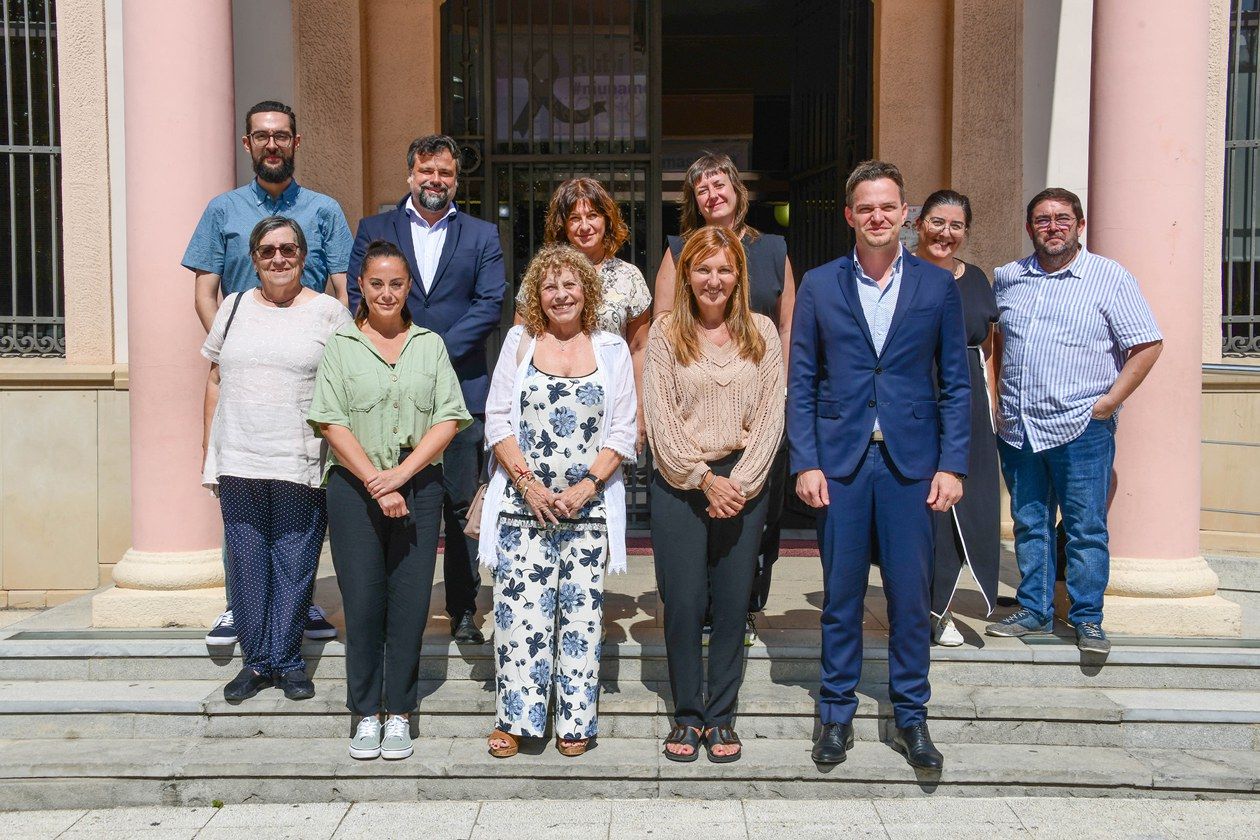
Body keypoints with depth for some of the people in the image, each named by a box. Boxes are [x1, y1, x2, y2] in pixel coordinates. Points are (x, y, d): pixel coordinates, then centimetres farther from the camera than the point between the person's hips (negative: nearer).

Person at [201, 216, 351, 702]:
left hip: (300, 466, -3)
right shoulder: (233, 308, 12)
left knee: (295, 565, 3)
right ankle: (255, 661, 20)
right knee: (247, 565, 7)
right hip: (238, 463, 3)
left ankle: (287, 660, 16)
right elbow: (215, 381, 16)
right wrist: (208, 452, 11)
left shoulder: (328, 312, 2)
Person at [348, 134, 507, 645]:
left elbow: (490, 304, 1)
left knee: (462, 505, 2)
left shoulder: (482, 236, 12)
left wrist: (437, 351, -10)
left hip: (461, 387, 0)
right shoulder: (373, 230, 12)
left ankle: (463, 611, 11)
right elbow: (358, 297, 3)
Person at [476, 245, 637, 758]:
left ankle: (576, 720, 14)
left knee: (582, 610, 3)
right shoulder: (519, 341, 8)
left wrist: (586, 486, -10)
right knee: (520, 608, -2)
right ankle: (515, 717, 10)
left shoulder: (611, 349, 7)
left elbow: (623, 431, 3)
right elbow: (497, 419, 4)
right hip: (523, 503, 0)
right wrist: (529, 483, -8)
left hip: (589, 505, 0)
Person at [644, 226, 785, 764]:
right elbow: (661, 416, -5)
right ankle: (688, 716, 18)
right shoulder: (666, 332, 2)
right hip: (679, 484, -1)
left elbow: (771, 415, 0)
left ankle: (721, 717, 19)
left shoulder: (761, 332, 6)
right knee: (683, 604, 1)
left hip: (743, 484, 1)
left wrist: (739, 482, -10)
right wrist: (706, 479, -11)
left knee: (733, 604, 6)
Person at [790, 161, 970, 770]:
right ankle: (836, 714, 22)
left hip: (911, 462, 0)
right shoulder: (819, 285, 5)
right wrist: (805, 462, -4)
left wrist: (951, 464, -3)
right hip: (840, 461, 0)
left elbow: (955, 383, 6)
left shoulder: (937, 285, 5)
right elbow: (801, 382, 4)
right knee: (841, 595, 7)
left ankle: (910, 717, 21)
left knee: (911, 595, 6)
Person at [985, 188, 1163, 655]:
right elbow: (995, 341, 21)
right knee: (1030, 525, 11)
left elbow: (1147, 346, -2)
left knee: (1086, 528, 1)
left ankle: (1087, 619, 12)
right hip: (1017, 428, 4)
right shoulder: (1007, 279, 11)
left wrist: (1108, 403, -9)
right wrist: (996, 399, 9)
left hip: (1080, 428, -4)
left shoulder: (1110, 278, -1)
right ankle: (1035, 612, 22)